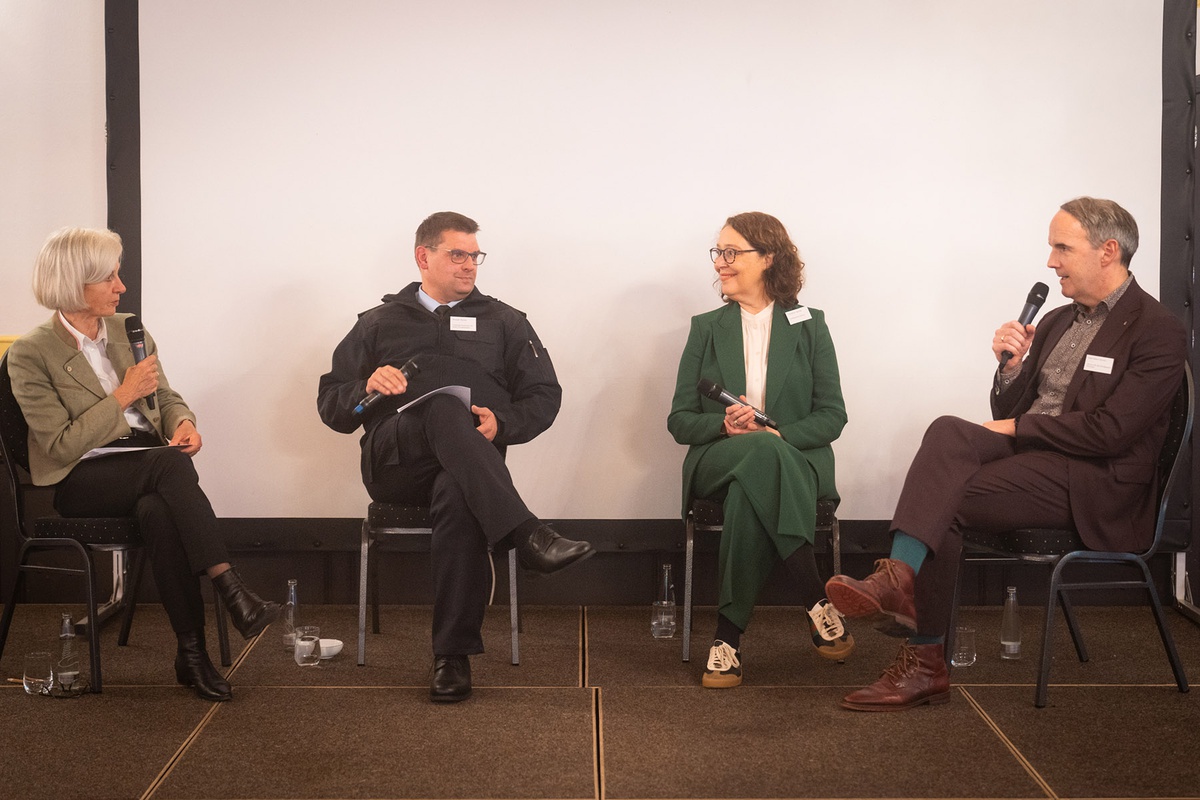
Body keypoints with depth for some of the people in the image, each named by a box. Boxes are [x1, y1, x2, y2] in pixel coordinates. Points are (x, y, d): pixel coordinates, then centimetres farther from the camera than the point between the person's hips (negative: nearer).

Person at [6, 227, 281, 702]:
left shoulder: (128, 330, 13)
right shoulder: (30, 354, -4)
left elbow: (166, 396, 20)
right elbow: (62, 445, -10)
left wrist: (183, 422, -4)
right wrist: (122, 396, -13)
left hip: (149, 463, 4)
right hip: (81, 481, -4)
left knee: (157, 511, -35)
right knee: (169, 463, -36)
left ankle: (192, 654, -32)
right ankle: (232, 592, -39)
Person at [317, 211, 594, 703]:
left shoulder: (503, 322, 23)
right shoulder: (379, 324, 23)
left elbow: (544, 396, 15)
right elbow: (331, 404, 18)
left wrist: (502, 422, -6)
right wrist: (367, 388, -5)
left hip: (467, 468, 0)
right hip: (394, 462, 0)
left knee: (457, 497, -39)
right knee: (445, 408, -34)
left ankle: (453, 657, -34)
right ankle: (525, 535, -48)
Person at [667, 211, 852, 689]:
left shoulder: (809, 326, 12)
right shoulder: (706, 328, 16)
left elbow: (832, 416, 4)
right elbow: (680, 421, 10)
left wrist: (779, 433, -16)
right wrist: (725, 426, -13)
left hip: (794, 459, 0)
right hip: (717, 461, 1)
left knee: (748, 494, -39)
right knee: (761, 453, -38)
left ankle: (728, 639, -37)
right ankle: (818, 605, -39)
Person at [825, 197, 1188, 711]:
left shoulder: (1157, 332, -5)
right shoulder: (1057, 322, 20)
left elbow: (1110, 431, -16)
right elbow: (1007, 413, 19)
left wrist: (1018, 428, -9)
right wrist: (1011, 365, -1)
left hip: (1096, 482, -7)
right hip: (1029, 456, 7)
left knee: (944, 502, -26)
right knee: (947, 432, -24)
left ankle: (924, 662, -24)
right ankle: (899, 578, -31)